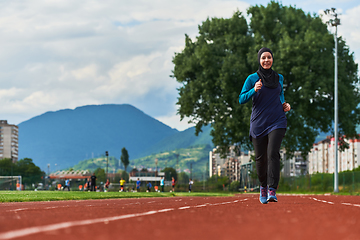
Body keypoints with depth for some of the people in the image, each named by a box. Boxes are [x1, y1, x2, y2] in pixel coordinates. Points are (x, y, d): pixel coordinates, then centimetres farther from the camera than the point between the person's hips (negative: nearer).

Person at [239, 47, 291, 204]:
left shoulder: (279, 78, 11)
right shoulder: (252, 78, 1)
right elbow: (241, 99, -3)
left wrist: (284, 104, 9)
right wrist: (254, 90, -19)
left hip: (277, 122, 1)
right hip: (258, 123, -1)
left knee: (273, 154, -17)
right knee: (260, 158, 5)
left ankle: (272, 191, -21)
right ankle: (263, 187, 31)